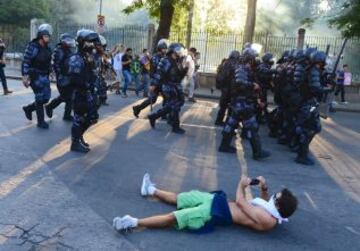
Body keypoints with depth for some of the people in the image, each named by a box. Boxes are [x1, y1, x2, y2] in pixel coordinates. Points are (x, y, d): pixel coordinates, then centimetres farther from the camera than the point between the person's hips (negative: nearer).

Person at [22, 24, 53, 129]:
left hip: (45, 76, 7)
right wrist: (25, 76, -21)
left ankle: (28, 108, 32)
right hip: (35, 76, -7)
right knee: (40, 98, -3)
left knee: (46, 97, 10)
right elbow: (25, 62, -15)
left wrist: (49, 73, 17)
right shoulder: (32, 46, -13)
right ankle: (41, 122, 9)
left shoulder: (47, 48, 9)